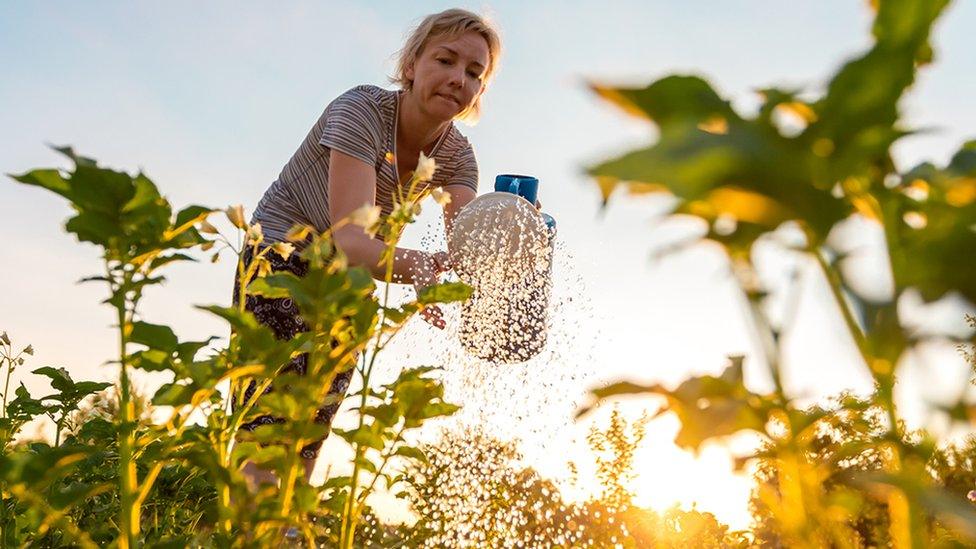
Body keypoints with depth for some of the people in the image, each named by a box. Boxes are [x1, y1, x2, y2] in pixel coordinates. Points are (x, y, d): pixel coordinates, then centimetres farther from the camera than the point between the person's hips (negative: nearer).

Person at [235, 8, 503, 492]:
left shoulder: (457, 157, -10)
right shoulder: (361, 109, -27)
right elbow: (349, 239, -39)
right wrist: (416, 266, -58)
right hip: (283, 253, -5)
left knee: (314, 425, 4)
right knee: (271, 421, -19)